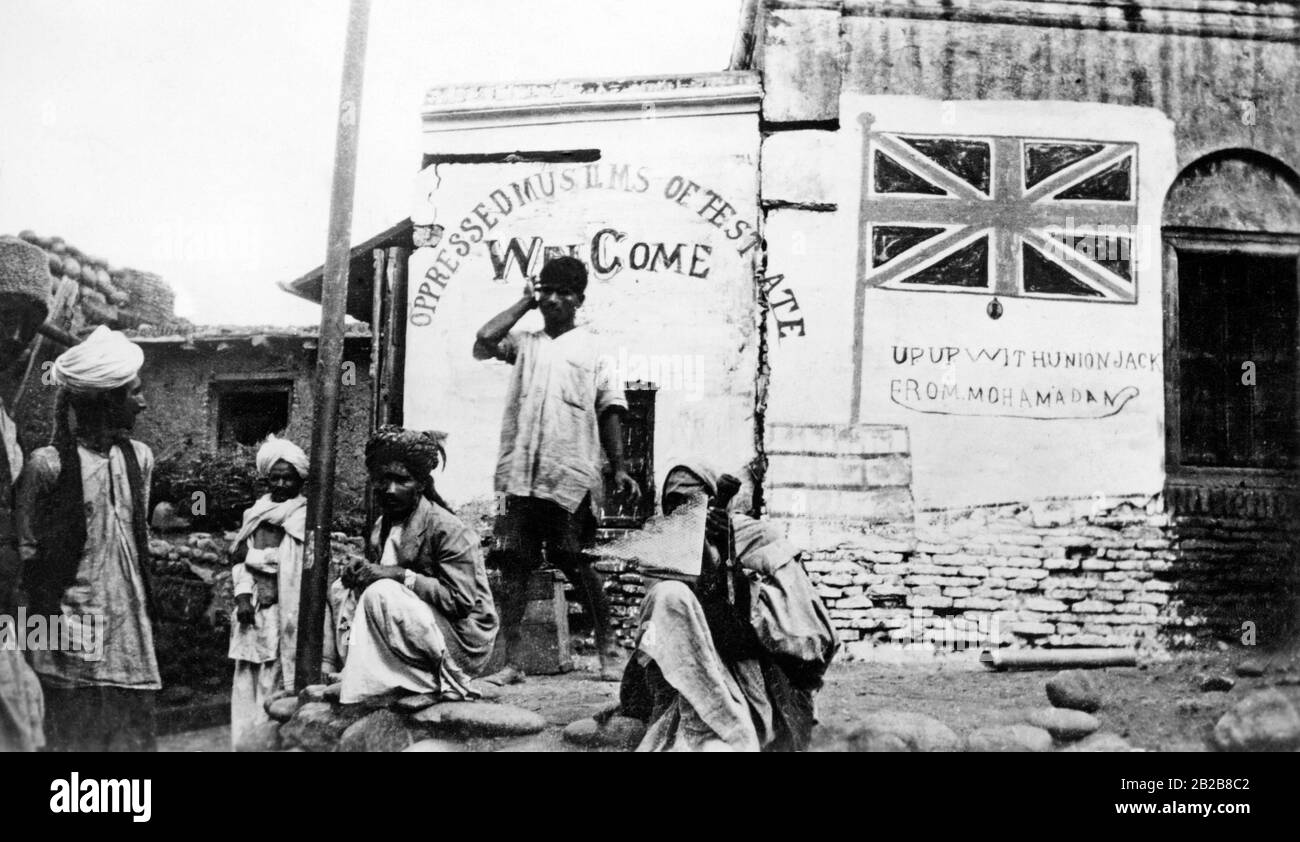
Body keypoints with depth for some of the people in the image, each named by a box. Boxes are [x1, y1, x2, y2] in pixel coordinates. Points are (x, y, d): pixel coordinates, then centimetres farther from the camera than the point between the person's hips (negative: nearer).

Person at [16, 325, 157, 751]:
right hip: (75, 633, -5)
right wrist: (53, 619, -9)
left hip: (130, 624, 5)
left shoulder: (139, 457, 6)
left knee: (133, 733, 9)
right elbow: (27, 554, -5)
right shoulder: (48, 465, -11)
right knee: (76, 734, 4)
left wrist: (147, 610, 14)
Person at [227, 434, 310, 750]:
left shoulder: (305, 515, -1)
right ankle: (245, 742, 10)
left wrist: (252, 554, 0)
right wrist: (242, 595, -4)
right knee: (248, 682, 5)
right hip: (253, 608, 5)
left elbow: (293, 558, -11)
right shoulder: (256, 512, 15)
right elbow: (240, 557, 10)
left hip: (285, 610, -5)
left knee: (276, 685, -6)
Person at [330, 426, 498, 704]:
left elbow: (461, 599, -24)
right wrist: (359, 572, -9)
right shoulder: (382, 526, 7)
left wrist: (401, 575, -25)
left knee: (381, 595, -27)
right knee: (342, 589, 2)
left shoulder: (449, 530, -18)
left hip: (460, 644, -8)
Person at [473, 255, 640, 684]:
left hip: (570, 476, -2)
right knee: (513, 565, 0)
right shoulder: (524, 343, 16)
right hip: (519, 472, 2)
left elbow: (609, 412, 9)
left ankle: (608, 649, 13)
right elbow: (484, 340, -4)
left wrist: (619, 469, 1)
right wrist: (525, 303, 8)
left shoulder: (593, 349, 12)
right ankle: (511, 662, 4)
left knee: (576, 564, -1)